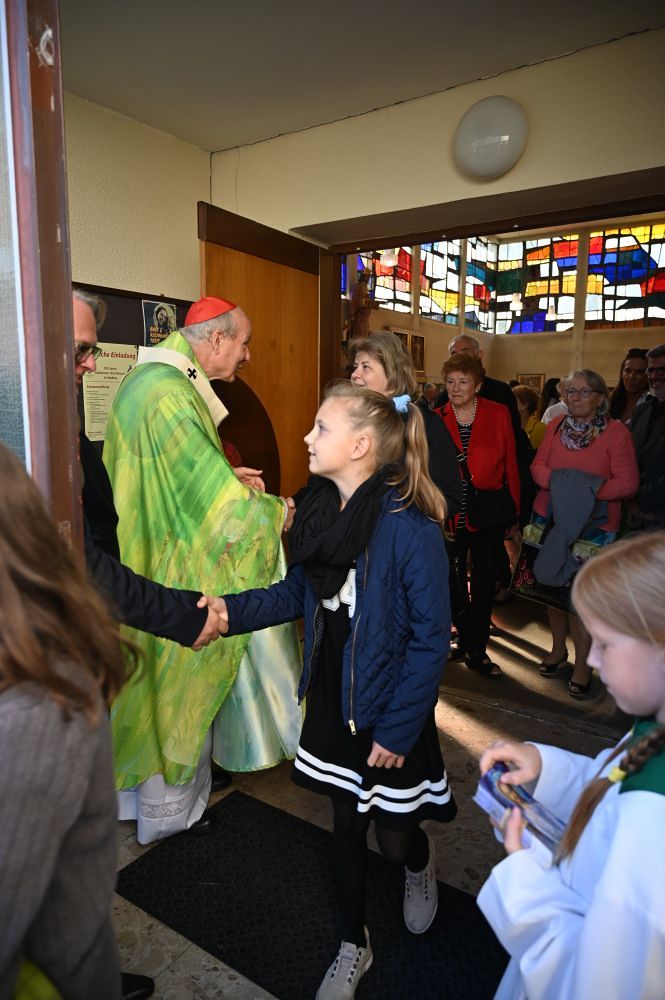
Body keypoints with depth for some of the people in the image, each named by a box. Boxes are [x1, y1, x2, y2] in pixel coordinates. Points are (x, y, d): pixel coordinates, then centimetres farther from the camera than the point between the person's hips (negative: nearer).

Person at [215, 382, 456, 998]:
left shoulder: (410, 525, -24)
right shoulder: (319, 509, -4)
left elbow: (431, 635, -19)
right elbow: (298, 595, 4)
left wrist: (399, 728, -17)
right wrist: (231, 611, -11)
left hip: (389, 714, -5)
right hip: (333, 699, 5)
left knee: (394, 838, 15)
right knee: (345, 825, 20)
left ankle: (420, 866, 55)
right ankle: (354, 946, 46)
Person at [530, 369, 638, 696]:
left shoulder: (617, 432, -7)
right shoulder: (556, 425, 5)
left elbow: (627, 483, -12)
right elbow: (537, 467, 3)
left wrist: (589, 489, -25)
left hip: (593, 526, -4)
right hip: (550, 518, 4)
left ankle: (583, 663, 18)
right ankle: (558, 648, 34)